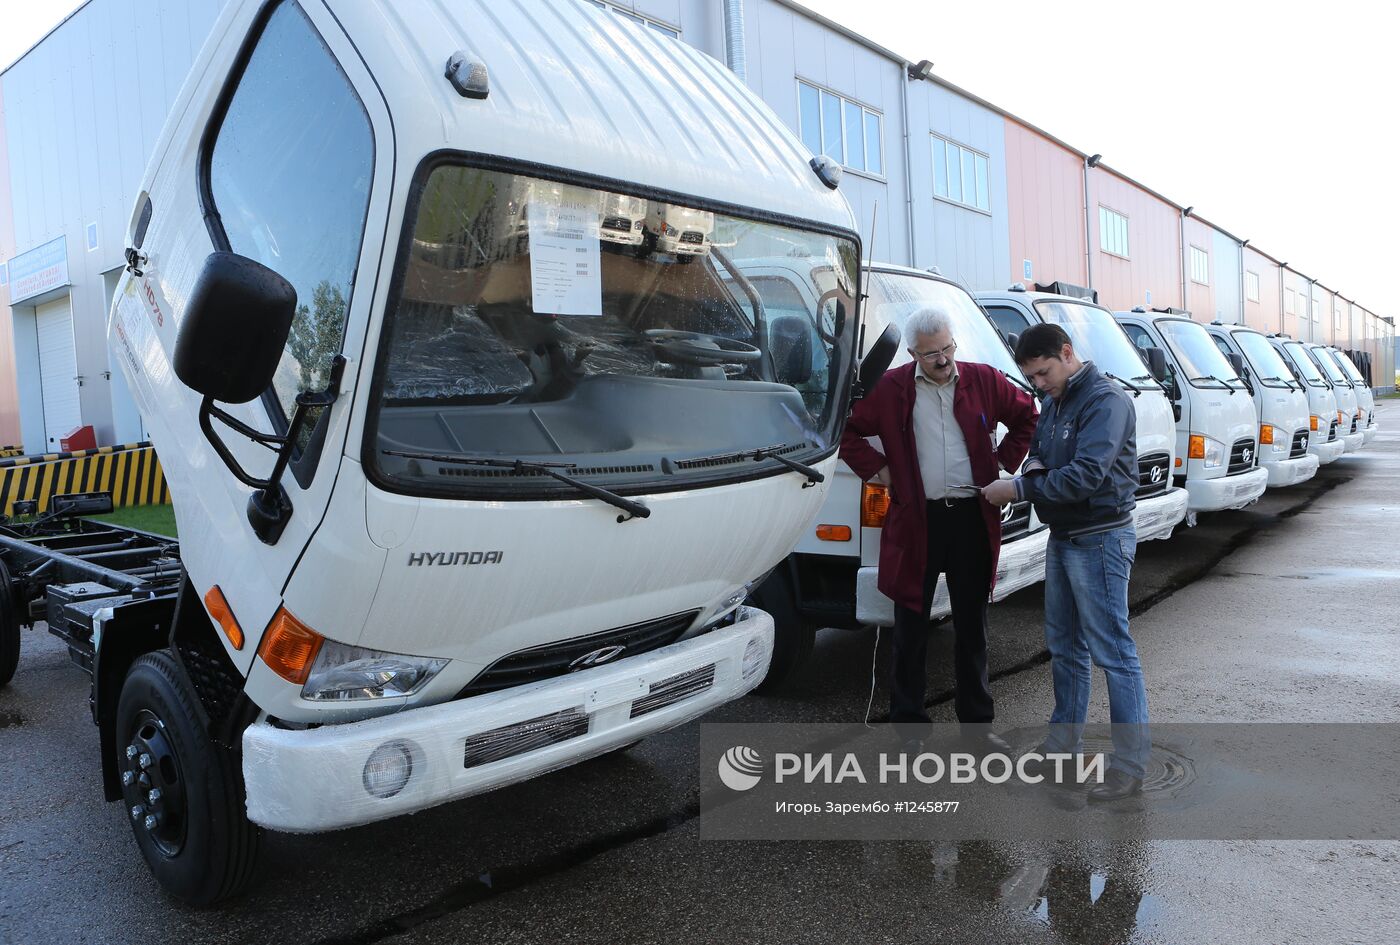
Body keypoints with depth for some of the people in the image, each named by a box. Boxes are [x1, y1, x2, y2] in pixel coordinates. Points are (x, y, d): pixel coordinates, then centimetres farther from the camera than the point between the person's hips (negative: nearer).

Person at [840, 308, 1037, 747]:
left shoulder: (984, 380, 3)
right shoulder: (889, 388, -3)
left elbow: (1027, 415, 16)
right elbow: (847, 430, 4)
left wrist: (1004, 462, 8)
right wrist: (877, 468, -4)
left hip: (973, 517, 2)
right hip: (916, 520, -2)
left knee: (972, 624, 12)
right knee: (912, 627, 5)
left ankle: (976, 720, 26)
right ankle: (908, 721, 18)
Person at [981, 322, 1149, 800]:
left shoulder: (1105, 400, -17)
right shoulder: (1055, 402, 12)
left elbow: (1087, 474, -26)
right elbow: (1039, 448, 22)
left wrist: (1019, 488, -22)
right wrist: (1035, 464, -3)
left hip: (1099, 541, -10)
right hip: (1062, 539, 10)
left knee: (1113, 653, -4)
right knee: (1064, 645, 18)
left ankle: (1130, 766, 5)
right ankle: (1064, 742, 32)